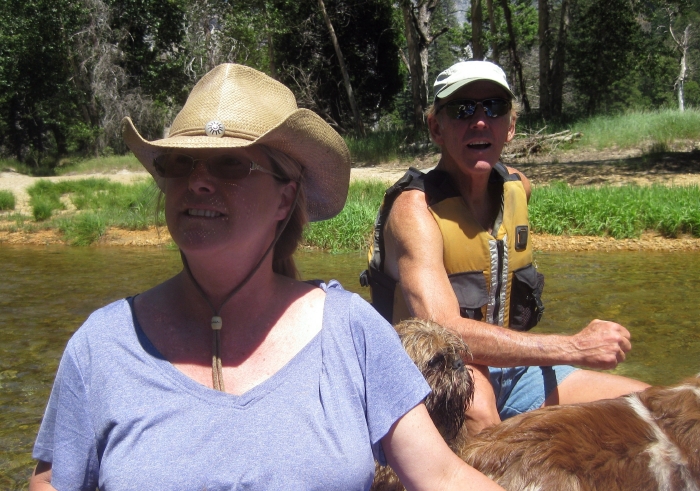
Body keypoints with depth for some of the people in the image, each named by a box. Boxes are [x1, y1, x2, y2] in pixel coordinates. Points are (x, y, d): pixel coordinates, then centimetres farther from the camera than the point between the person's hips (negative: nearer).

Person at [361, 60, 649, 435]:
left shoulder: (517, 186, 3)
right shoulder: (415, 208, -20)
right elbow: (444, 333, -33)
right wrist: (576, 347, -30)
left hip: (509, 368, 7)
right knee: (472, 395, -39)